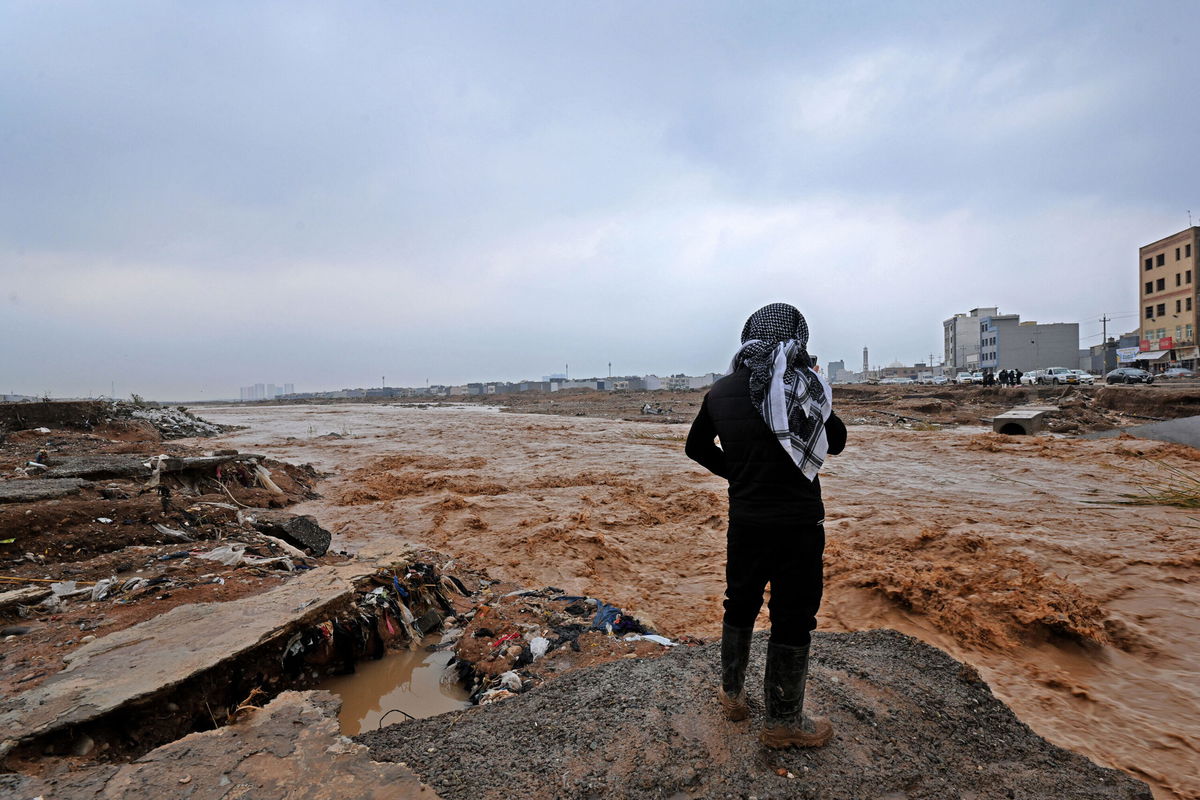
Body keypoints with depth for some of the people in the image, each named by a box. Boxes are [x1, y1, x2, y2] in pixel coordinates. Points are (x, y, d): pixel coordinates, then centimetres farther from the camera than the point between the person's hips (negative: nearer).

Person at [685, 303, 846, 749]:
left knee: (740, 606, 21)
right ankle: (783, 723, 26)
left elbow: (696, 447, 13)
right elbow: (836, 442, 7)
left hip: (746, 522, 3)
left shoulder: (721, 391, 0)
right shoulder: (806, 386, -9)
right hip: (799, 523, -3)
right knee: (793, 619, 10)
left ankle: (733, 693, 39)